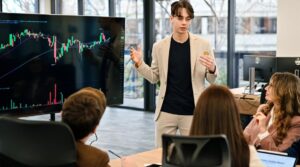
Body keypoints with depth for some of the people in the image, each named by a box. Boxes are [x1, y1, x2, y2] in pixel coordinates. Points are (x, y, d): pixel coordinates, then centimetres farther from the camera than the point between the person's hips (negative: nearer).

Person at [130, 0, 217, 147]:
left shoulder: (203, 44, -2)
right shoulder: (159, 46, 1)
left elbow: (211, 80, 3)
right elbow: (154, 77, 9)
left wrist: (212, 69, -19)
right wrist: (139, 64, -6)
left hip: (192, 112, -1)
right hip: (166, 111, 1)